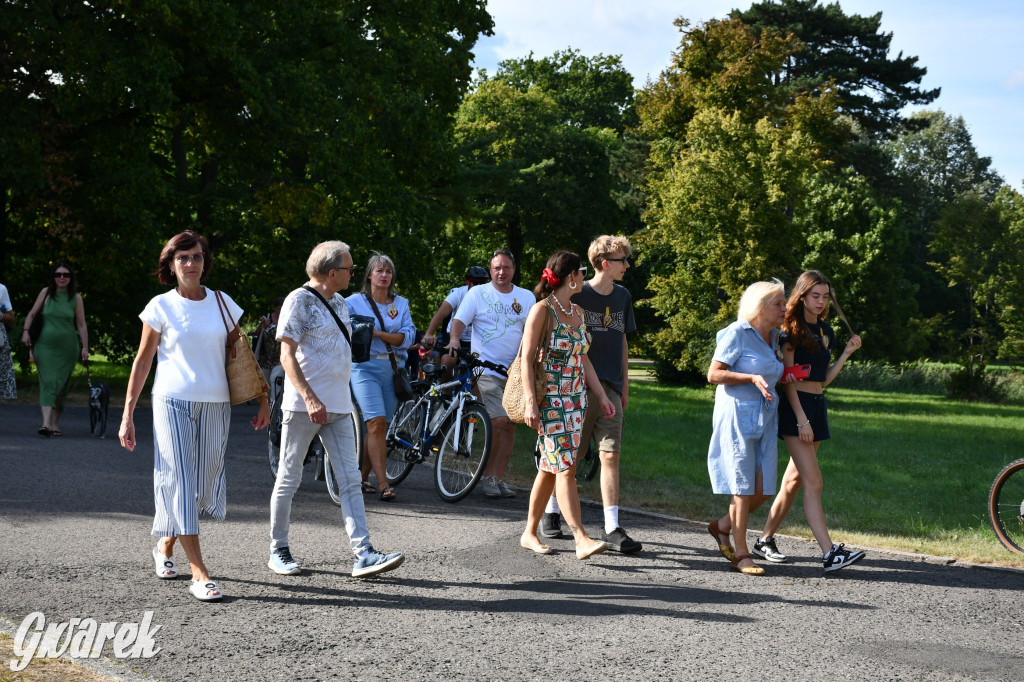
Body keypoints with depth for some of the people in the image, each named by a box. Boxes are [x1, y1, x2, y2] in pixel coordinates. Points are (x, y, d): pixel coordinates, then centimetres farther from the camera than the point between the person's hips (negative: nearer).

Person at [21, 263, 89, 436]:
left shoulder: (76, 297, 4)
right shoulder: (46, 292, 5)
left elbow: (81, 325, 5)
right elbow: (32, 314, 9)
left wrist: (85, 347, 0)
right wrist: (26, 331, -5)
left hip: (67, 348, 1)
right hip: (45, 345, -1)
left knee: (60, 385, 4)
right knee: (47, 382, -12)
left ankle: (55, 424, 12)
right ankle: (46, 423, -22)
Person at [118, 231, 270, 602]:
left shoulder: (222, 303, 8)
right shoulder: (161, 307, 1)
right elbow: (143, 360, 4)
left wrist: (262, 399, 11)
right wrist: (127, 414, 0)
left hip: (215, 404, 3)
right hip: (173, 402, -3)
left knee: (204, 484, 5)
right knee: (179, 481, -7)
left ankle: (165, 545, 31)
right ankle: (199, 573, -7)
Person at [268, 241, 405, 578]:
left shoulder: (339, 303, 15)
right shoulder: (300, 300, -9)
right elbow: (287, 353, -15)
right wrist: (309, 397, -25)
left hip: (338, 407, 7)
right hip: (304, 406, -7)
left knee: (350, 481, -2)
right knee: (289, 479, 4)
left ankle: (363, 555, -6)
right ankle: (278, 550, 16)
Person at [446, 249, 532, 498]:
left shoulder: (526, 297, 11)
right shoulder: (477, 293, 4)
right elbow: (459, 320, -3)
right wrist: (454, 338, -24)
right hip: (487, 367, -4)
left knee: (510, 425, 3)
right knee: (499, 420, -17)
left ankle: (499, 479, 12)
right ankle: (488, 477, -4)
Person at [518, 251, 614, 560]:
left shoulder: (577, 311, 14)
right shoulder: (542, 310, -9)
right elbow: (526, 358, -12)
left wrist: (602, 395, 16)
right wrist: (531, 402, -18)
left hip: (575, 398, 8)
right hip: (550, 398, -8)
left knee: (550, 467, 10)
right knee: (565, 466, -13)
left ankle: (530, 533, 18)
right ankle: (582, 540, -18)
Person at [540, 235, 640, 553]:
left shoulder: (622, 296, 12)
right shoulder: (577, 294, -5)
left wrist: (625, 384, 16)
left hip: (610, 387, 4)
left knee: (610, 455, -3)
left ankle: (612, 528, -5)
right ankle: (550, 513, 25)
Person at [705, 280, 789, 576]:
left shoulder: (773, 337, 15)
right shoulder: (737, 333, -8)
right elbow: (713, 374, -12)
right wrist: (753, 378, -20)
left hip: (766, 417, 7)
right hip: (737, 415, -7)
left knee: (764, 489, 3)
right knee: (743, 488, -5)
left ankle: (722, 526, 26)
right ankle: (741, 555, 4)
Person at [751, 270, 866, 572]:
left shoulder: (825, 330, 15)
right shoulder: (792, 330, -7)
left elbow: (824, 379, 16)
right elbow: (788, 379, -11)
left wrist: (847, 352, 7)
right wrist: (801, 420, -17)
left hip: (818, 406, 8)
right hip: (795, 406, -8)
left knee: (794, 480, 11)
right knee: (813, 483, -13)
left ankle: (765, 540, 22)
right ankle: (830, 553, -18)